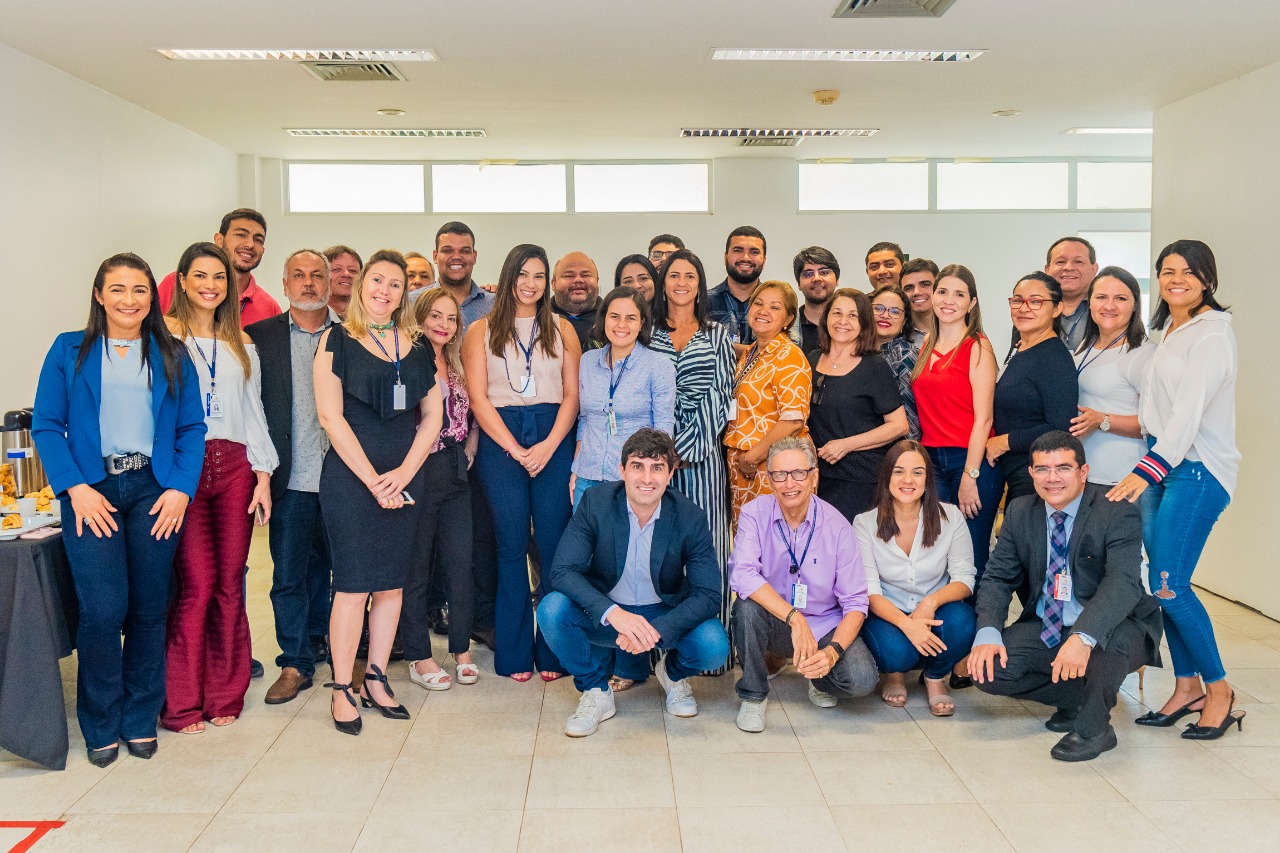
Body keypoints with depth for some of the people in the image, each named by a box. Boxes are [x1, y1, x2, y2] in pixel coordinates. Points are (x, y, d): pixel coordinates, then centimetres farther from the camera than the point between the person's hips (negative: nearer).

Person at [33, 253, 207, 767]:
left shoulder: (173, 356, 11)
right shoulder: (70, 351, 8)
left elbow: (191, 428, 7)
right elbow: (47, 425, 2)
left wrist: (181, 489, -6)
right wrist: (75, 488, -10)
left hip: (155, 491, 2)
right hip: (93, 492, -1)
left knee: (149, 610, 4)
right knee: (103, 610, -9)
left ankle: (140, 720, 19)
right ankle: (101, 726, 10)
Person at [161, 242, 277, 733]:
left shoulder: (241, 342, 17)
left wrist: (263, 475, 8)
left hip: (234, 466, 4)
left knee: (230, 583, 4)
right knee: (196, 583, -8)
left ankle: (225, 695, 16)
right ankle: (182, 702, 6)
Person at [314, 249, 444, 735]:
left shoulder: (418, 345, 11)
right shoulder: (336, 341, 0)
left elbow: (432, 416, 9)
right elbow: (331, 416, -7)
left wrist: (404, 472, -5)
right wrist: (373, 480, -11)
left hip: (405, 478, 4)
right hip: (350, 476, -4)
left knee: (392, 583, 8)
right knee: (353, 584, -3)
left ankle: (376, 679, 20)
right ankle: (341, 690, 8)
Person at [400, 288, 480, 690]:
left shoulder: (457, 368, 14)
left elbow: (473, 415, 21)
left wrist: (469, 451, 8)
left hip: (456, 476, 6)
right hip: (420, 472, -6)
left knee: (461, 562, 5)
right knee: (417, 566, 3)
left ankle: (462, 650, 18)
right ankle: (419, 657, 13)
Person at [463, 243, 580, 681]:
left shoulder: (562, 329, 13)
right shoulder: (482, 330, 9)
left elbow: (572, 395, 6)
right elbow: (478, 398, 1)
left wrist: (549, 446, -8)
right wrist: (516, 450, -7)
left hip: (554, 440, 1)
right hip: (500, 441, -1)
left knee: (554, 544, -3)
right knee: (512, 544, 0)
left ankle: (553, 652, 6)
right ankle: (515, 654, 8)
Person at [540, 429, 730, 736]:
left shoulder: (690, 517, -15)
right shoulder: (596, 502, -16)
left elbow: (708, 594, -17)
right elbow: (563, 570, -21)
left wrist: (656, 630, -33)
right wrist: (613, 613, -37)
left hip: (665, 615, 0)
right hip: (604, 615, 0)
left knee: (714, 646, -28)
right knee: (552, 609, -29)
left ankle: (674, 673, 12)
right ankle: (596, 692, -1)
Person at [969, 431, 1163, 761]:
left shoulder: (1118, 513, -15)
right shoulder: (1019, 512, 1)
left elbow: (1123, 583, -29)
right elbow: (998, 577, 1)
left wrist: (1083, 637, -46)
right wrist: (988, 633, -19)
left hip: (1112, 631, -5)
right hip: (1045, 629, 5)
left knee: (1109, 639, -39)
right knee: (986, 670, -17)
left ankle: (1093, 727, -11)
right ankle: (1078, 695, 8)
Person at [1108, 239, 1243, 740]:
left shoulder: (1213, 332, -9)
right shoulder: (1165, 333, 16)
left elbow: (1190, 408, -20)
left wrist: (1147, 470, -26)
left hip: (1197, 468, -7)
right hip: (1157, 464, 8)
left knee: (1169, 586, -10)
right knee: (1164, 582, 7)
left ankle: (1219, 688, 8)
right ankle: (1187, 688, 18)